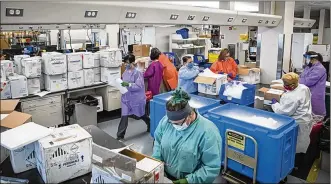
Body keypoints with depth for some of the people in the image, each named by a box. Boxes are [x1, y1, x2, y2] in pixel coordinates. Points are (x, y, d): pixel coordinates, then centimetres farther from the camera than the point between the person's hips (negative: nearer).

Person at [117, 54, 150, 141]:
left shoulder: (137, 72, -20)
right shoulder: (126, 71, 3)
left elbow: (139, 86, -23)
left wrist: (128, 85, -32)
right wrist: (121, 84, -4)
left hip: (136, 97, -5)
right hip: (126, 97, 6)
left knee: (140, 114, 18)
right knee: (124, 116, 1)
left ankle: (150, 123, 48)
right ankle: (120, 135, 7)